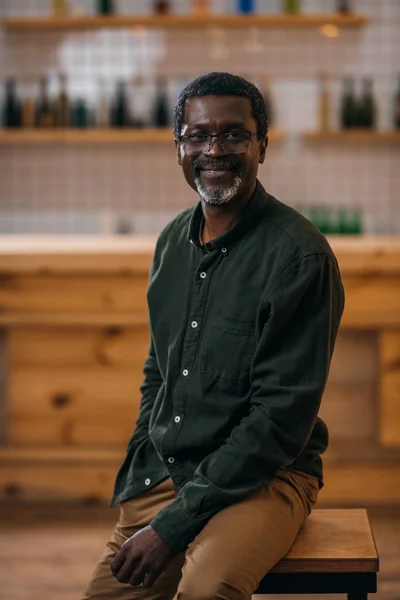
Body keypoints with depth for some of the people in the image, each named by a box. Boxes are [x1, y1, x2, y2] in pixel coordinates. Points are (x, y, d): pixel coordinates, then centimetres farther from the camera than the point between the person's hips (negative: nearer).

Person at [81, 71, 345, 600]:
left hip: (267, 477, -6)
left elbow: (282, 418, -17)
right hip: (162, 474, 7)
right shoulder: (173, 241, 8)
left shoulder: (300, 255, -14)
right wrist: (132, 487, 6)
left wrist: (173, 524, -19)